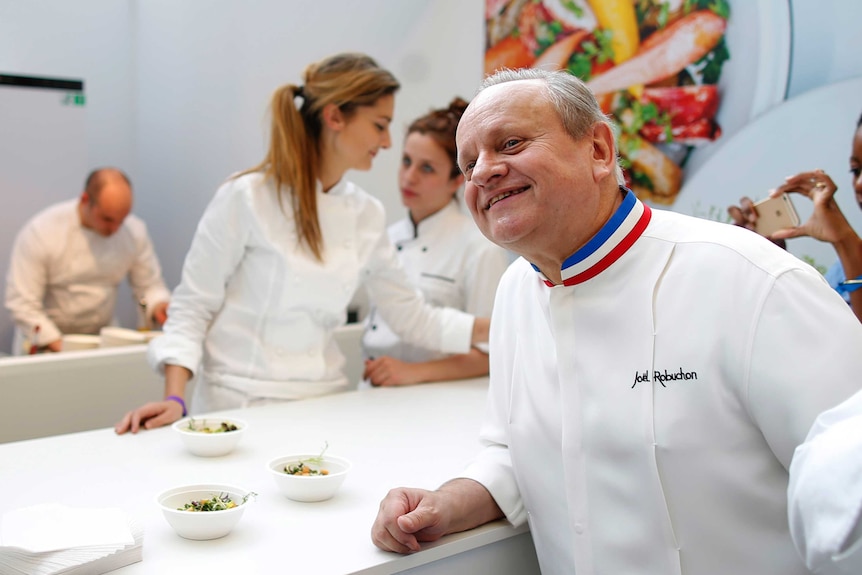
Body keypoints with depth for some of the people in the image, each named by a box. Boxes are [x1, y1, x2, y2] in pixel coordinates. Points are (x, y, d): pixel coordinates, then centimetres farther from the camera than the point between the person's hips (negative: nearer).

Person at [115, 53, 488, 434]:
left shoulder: (366, 215, 6)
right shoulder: (245, 198, -10)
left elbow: (411, 316, 13)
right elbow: (192, 306, -5)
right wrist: (175, 400, -17)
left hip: (323, 401, 5)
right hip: (241, 403, -4)